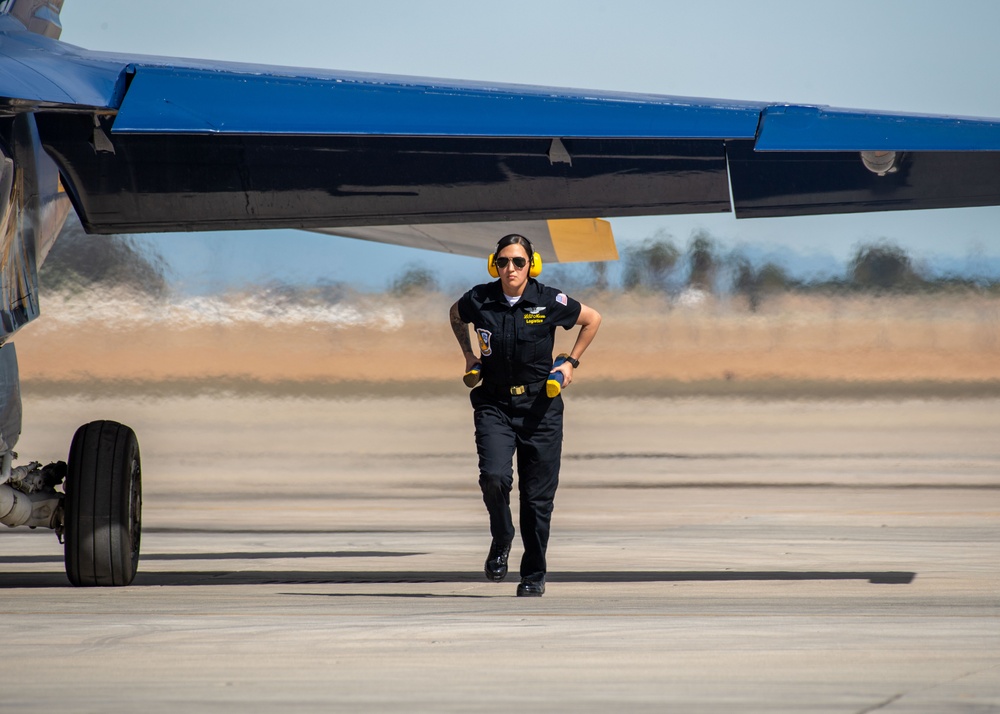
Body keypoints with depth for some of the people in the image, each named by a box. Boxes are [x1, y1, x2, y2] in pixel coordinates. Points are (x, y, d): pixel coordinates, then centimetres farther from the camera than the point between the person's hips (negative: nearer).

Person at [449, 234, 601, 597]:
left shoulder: (550, 302, -9)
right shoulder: (479, 300, -6)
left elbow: (592, 319, 9)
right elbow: (456, 316, 20)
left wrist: (571, 362, 5)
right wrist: (469, 354, 13)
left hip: (540, 406, 0)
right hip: (494, 405, 0)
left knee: (537, 494, 2)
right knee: (494, 476, -21)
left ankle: (534, 574, 17)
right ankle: (501, 541, 8)